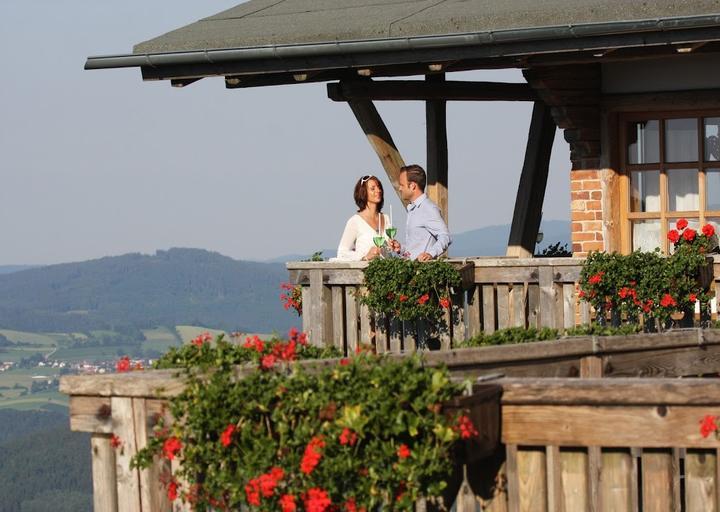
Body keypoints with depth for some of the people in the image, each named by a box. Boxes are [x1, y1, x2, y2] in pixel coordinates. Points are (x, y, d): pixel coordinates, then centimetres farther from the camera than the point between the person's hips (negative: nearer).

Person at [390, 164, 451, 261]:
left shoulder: (428, 209, -7)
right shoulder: (412, 209, 24)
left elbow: (445, 238, -17)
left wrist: (430, 254, -30)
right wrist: (401, 249, 16)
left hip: (424, 264, -8)